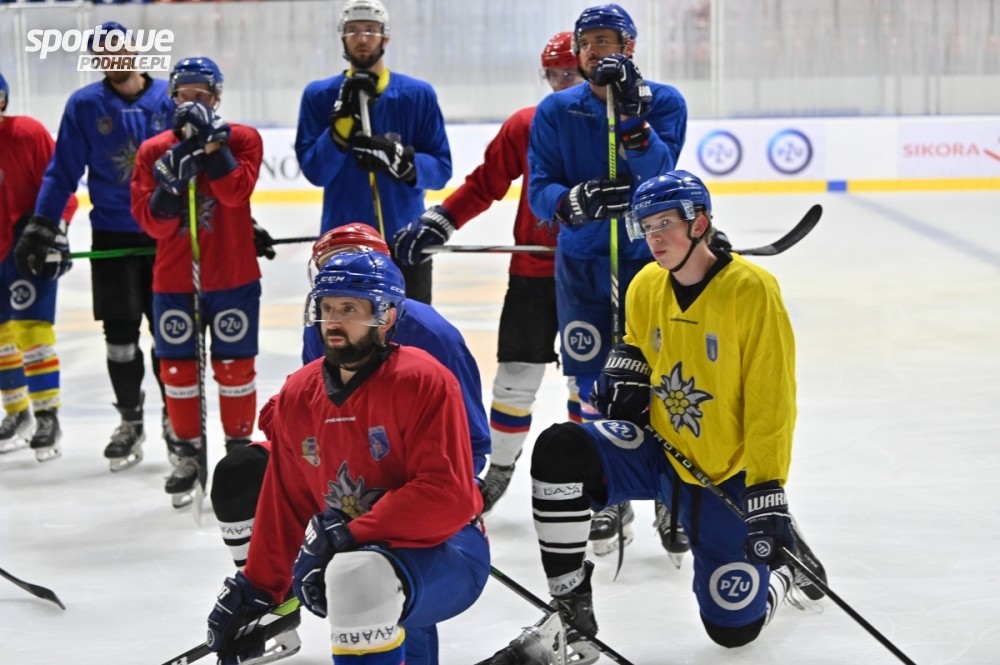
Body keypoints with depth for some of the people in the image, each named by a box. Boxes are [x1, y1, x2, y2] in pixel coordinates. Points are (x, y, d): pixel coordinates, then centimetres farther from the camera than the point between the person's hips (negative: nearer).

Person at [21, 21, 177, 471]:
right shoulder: (84, 105, -2)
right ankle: (130, 420, 21)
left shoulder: (171, 100, -3)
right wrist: (40, 229, -4)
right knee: (119, 334, 5)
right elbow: (63, 173, 2)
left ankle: (176, 419, 19)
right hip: (112, 237, 0)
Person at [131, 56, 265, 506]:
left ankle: (239, 448, 18)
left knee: (234, 366, 3)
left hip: (233, 275, -2)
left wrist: (210, 144, -25)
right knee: (177, 368, 4)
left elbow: (237, 191, -19)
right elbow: (151, 221, -5)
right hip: (174, 279, 2)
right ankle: (189, 454, 18)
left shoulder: (242, 139, -1)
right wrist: (171, 181, -21)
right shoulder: (153, 151, 3)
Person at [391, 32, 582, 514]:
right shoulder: (524, 126, 1)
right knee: (516, 377, 5)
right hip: (532, 272, 1)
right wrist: (436, 223, -4)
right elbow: (484, 185, 4)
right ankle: (499, 471, 20)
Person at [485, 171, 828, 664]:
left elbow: (771, 402, -19)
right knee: (559, 451, -23)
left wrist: (767, 493, -24)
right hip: (659, 452, 5)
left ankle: (785, 560, 29)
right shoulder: (646, 287, 0)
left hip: (728, 476, -5)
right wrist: (626, 370, -1)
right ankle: (569, 603, -11)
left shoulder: (751, 290, -18)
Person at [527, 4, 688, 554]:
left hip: (650, 261, -1)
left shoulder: (664, 102, -3)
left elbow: (658, 173, -18)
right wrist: (575, 200, -27)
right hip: (582, 266, 1)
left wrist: (630, 115, -31)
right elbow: (538, 189, -6)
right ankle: (608, 500, 17)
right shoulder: (555, 112, 1)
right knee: (591, 385, 3)